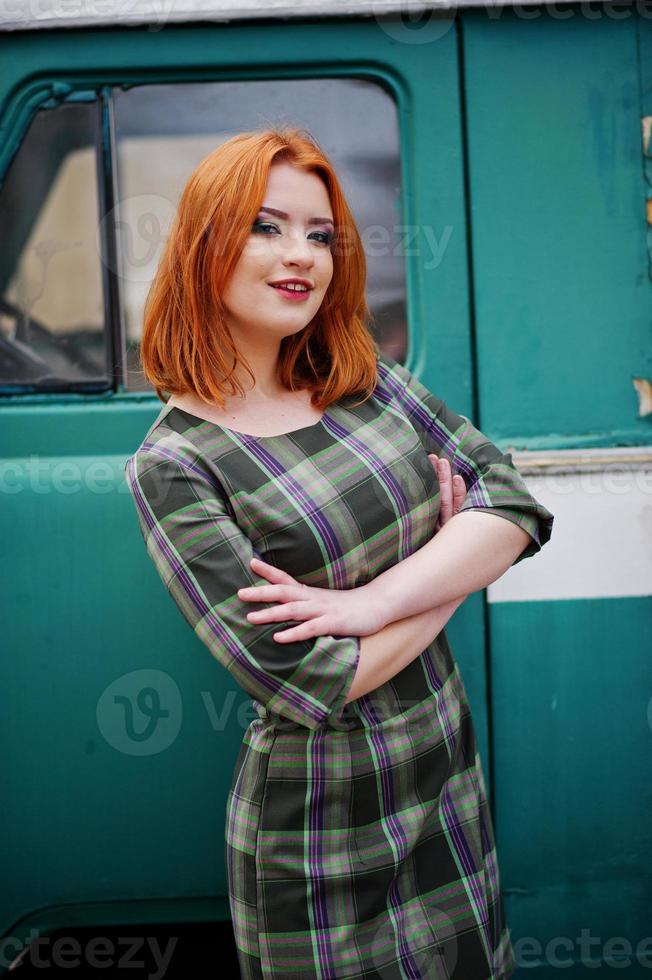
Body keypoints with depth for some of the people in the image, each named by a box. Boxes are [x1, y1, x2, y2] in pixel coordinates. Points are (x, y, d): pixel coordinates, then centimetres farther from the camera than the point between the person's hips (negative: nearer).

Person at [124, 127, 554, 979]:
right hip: (322, 825, -5)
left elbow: (519, 506, -7)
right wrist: (454, 562, -11)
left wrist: (374, 599, -21)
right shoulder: (170, 465, -16)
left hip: (452, 779, 6)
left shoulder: (372, 380, 1)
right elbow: (302, 680, -22)